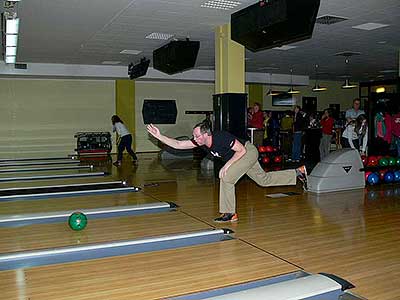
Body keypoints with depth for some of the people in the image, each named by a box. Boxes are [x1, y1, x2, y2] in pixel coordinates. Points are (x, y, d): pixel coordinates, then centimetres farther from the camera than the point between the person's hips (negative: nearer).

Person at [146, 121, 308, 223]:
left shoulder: (222, 137, -34)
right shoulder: (200, 142, -14)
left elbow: (242, 150, -25)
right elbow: (178, 144, -13)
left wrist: (227, 165, -29)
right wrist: (159, 136, -21)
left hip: (249, 152, -8)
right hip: (242, 156, 8)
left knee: (227, 178, -19)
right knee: (264, 179, 16)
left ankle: (229, 214, -6)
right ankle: (298, 172, 27)